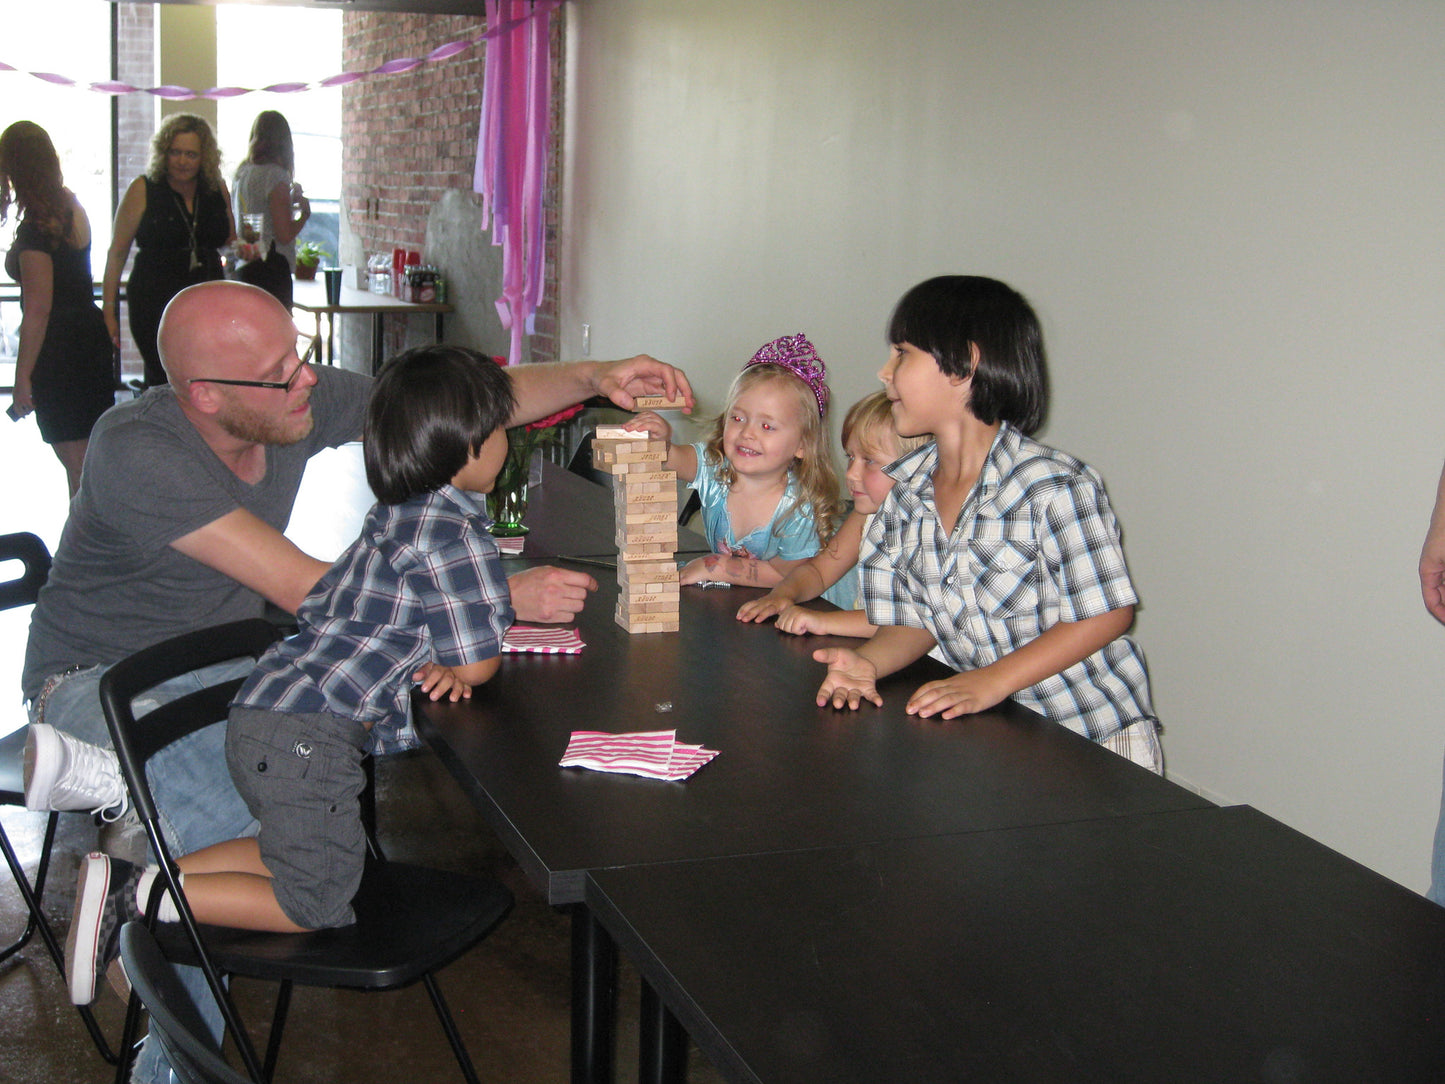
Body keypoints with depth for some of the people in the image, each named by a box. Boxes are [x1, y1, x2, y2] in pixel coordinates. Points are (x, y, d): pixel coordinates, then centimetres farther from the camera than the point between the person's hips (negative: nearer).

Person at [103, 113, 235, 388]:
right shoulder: (143, 190, -2)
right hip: (156, 302, -4)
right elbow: (117, 252, 0)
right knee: (165, 383, -8)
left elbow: (230, 244, 23)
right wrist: (108, 309, -4)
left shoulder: (217, 190, 8)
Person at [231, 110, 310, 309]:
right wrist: (305, 211, 5)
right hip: (271, 270, -8)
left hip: (242, 270, 8)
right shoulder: (276, 175, -11)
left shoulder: (240, 173, 12)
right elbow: (285, 235, -13)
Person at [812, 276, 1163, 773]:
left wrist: (989, 683, -21)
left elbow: (1107, 613, -15)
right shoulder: (902, 491, 1)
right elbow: (915, 620, 5)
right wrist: (868, 663, -17)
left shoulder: (1055, 485, -18)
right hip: (989, 732, 5)